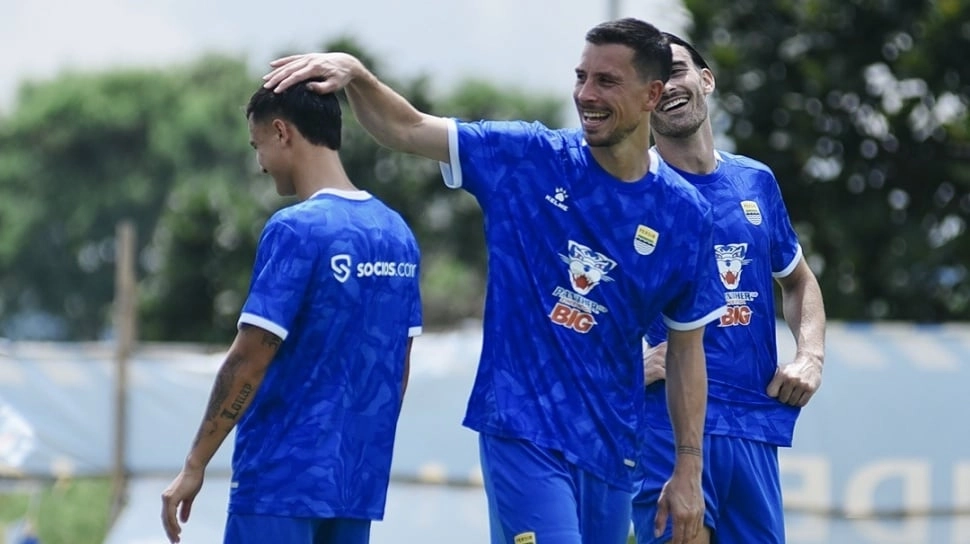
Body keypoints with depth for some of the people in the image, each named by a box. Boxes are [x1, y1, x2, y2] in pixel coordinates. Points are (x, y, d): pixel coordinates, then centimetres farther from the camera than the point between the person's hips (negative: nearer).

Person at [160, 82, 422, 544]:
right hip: (358, 484, 7)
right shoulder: (396, 234, 9)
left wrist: (194, 466, -9)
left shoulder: (296, 230, -13)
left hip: (281, 482, -7)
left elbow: (248, 360, -14)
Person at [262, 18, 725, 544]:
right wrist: (354, 73, -19)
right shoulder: (527, 159, -1)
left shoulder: (683, 213, 2)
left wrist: (689, 467, 5)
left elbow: (687, 347, 7)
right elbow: (406, 129, 1)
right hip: (522, 432, -3)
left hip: (609, 444, 3)